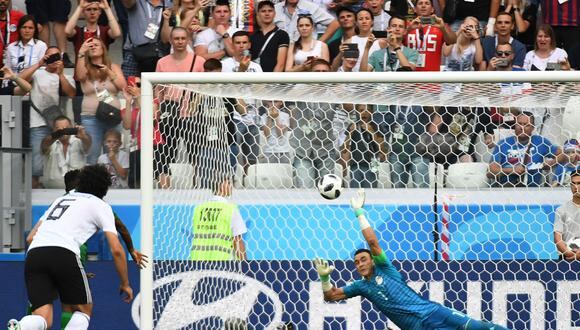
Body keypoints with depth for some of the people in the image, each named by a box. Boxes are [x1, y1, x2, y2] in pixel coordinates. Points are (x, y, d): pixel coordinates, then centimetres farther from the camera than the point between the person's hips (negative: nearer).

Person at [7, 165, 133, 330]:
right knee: (84, 309, 15)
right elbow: (116, 249, 11)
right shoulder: (100, 206, 19)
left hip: (32, 254, 4)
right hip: (64, 253, -4)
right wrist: (125, 283, 23)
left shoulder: (60, 199, 35)